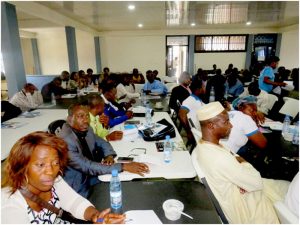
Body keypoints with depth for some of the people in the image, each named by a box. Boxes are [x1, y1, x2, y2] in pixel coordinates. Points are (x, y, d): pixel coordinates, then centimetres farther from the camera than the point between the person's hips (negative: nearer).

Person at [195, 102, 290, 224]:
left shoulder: (203, 146, -9)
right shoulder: (219, 158, -38)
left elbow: (234, 161, 2)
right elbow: (257, 182, -25)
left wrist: (239, 162, -19)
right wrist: (243, 162, -10)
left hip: (235, 189, 8)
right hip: (241, 206, -7)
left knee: (286, 185, 19)